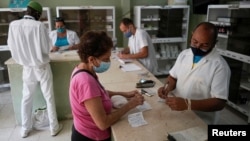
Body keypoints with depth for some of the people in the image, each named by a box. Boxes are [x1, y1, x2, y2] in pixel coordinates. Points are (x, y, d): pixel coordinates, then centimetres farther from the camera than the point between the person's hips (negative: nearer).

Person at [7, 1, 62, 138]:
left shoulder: (13, 25, -6)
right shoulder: (39, 25, -18)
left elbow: (11, 46, 3)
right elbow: (46, 48, -14)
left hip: (27, 68, 4)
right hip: (42, 67, -3)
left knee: (26, 98, 18)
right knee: (49, 98, 10)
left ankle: (25, 129, 30)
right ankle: (54, 127, 22)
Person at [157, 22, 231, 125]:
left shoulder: (220, 66, -14)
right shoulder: (184, 54, 3)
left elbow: (219, 102, -18)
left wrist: (187, 104, -30)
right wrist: (168, 87, -10)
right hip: (176, 113, 5)